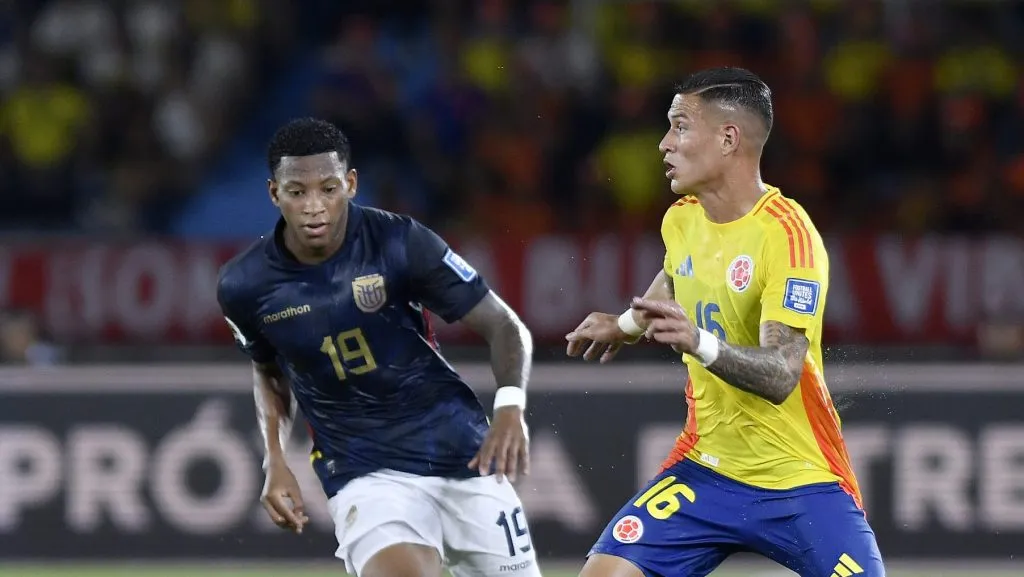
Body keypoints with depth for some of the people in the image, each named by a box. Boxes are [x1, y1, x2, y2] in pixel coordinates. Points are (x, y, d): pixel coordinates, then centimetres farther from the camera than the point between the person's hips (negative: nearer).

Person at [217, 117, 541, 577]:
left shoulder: (400, 243, -15)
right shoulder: (245, 285, -8)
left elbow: (504, 326, -9)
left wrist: (510, 408, -27)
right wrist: (275, 464, 1)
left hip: (462, 452, 1)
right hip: (363, 474, -1)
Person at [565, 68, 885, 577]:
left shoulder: (787, 234, -19)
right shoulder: (681, 220, 3)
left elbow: (780, 376, -29)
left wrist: (700, 343, -44)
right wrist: (626, 325, 13)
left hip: (799, 478, -5)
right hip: (706, 471, 5)